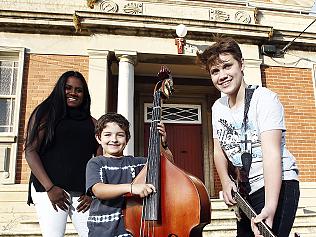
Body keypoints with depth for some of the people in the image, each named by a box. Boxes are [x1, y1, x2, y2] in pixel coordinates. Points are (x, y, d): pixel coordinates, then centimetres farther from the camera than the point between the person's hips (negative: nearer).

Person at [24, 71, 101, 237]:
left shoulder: (91, 123, 14)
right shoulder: (46, 113, 7)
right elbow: (30, 151, -1)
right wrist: (50, 187, -10)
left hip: (83, 193, 2)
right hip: (50, 189, -2)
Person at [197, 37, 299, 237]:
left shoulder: (264, 98, -14)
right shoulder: (218, 107, 7)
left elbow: (271, 152, -25)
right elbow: (219, 149, 13)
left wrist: (270, 207, -34)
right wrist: (225, 181, -5)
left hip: (277, 185, -7)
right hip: (245, 192, 7)